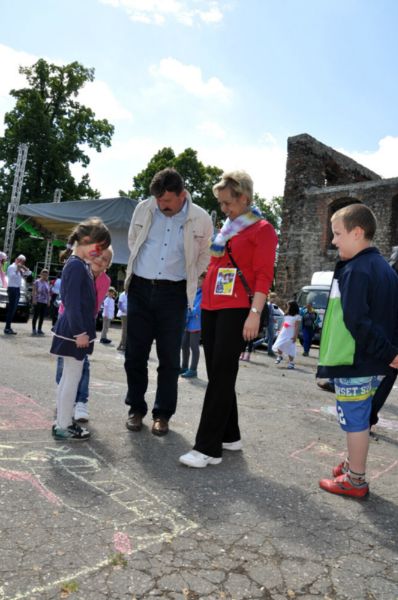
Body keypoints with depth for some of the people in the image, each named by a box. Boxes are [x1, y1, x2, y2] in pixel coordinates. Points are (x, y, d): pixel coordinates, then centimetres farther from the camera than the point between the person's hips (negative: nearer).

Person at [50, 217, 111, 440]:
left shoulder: (83, 265, 13)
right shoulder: (76, 266, -17)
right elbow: (72, 303, -22)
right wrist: (80, 332, -22)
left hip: (76, 330, 10)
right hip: (74, 331, -10)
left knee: (69, 377, 15)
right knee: (72, 378, -2)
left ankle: (64, 421, 26)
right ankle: (63, 426, 8)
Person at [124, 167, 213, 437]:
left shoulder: (201, 219, -5)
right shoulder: (144, 209, -1)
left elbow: (205, 255, 10)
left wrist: (188, 279, 5)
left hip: (174, 293, -2)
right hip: (140, 288, 2)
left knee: (169, 357, 4)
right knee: (135, 353, 6)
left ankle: (162, 414, 18)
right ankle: (136, 409, 22)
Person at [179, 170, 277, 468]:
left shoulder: (262, 229, -2)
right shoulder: (226, 229, 20)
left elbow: (264, 275, -9)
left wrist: (255, 314, -17)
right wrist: (204, 302, 16)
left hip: (237, 310, -7)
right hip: (211, 308, 8)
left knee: (221, 377, -8)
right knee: (218, 375, 10)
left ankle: (209, 448, -3)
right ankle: (229, 436, 24)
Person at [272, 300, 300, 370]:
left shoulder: (297, 316, -7)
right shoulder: (287, 315, 14)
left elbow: (296, 327, -10)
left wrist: (295, 336, -14)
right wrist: (280, 331, 13)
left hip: (290, 335, -6)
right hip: (283, 333, 6)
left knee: (290, 349, -4)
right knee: (278, 346, 1)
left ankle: (291, 363, 6)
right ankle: (280, 356, 27)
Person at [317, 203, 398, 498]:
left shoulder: (355, 270, -18)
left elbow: (356, 321, -24)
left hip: (354, 361, -9)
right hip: (372, 362, 9)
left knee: (354, 419, 3)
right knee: (360, 418, 20)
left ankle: (356, 480, 15)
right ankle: (353, 464, 35)